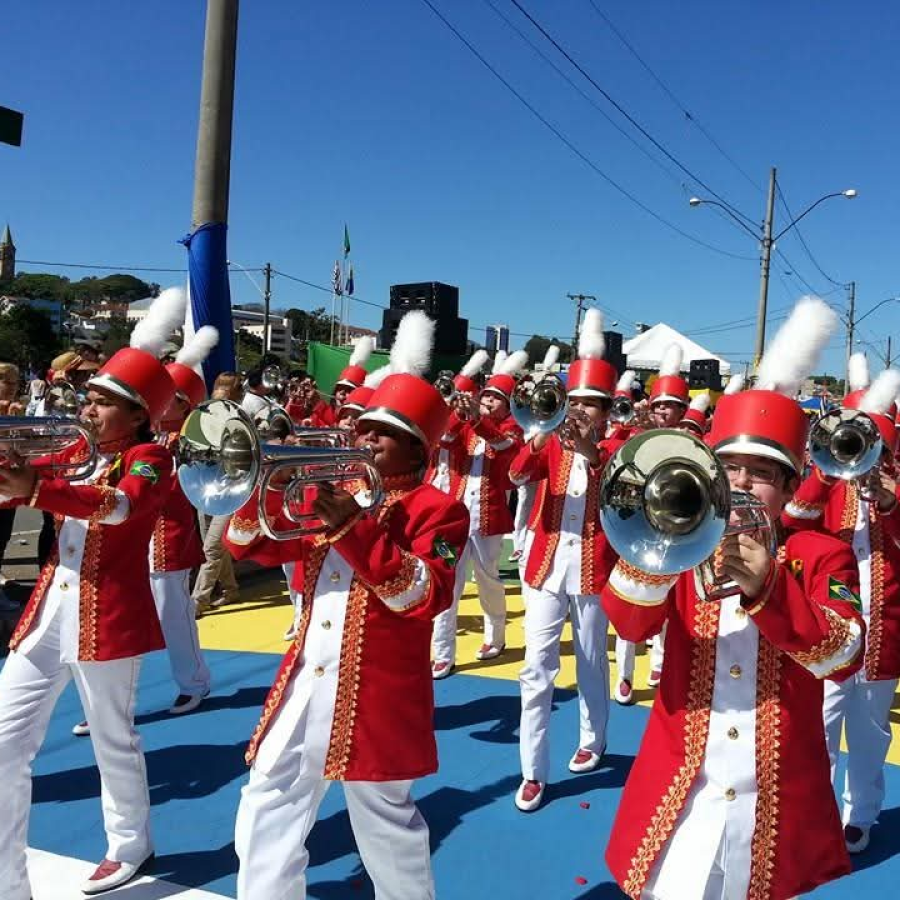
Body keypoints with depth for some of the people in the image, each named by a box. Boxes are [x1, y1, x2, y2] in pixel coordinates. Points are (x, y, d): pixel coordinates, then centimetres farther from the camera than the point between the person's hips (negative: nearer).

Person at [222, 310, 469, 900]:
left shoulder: (439, 510, -7)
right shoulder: (335, 492, 9)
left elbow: (425, 596, -23)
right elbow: (248, 543, 7)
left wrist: (358, 528, -30)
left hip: (377, 697, -5)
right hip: (304, 685, 6)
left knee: (386, 826, 13)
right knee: (266, 819, 13)